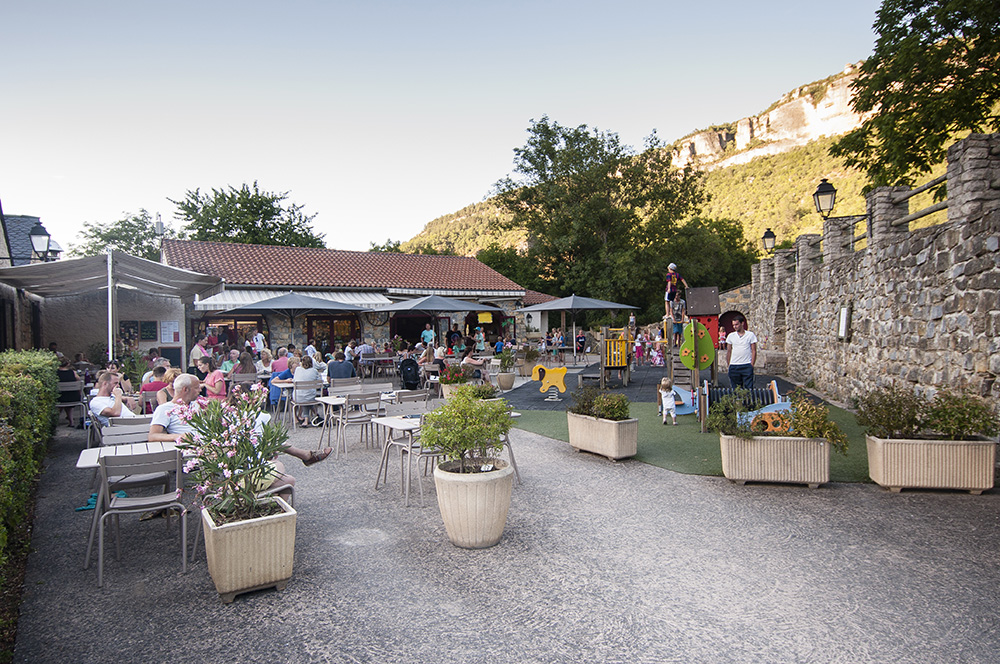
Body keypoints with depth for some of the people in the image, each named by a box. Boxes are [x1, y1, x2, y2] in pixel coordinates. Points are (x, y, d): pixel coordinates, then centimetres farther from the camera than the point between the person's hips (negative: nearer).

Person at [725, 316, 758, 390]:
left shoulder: (750, 335, 2)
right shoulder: (730, 336, 9)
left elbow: (754, 351, 2)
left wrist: (752, 365, -6)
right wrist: (728, 365, 6)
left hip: (747, 366, -2)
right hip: (734, 366, 3)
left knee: (748, 388, -5)